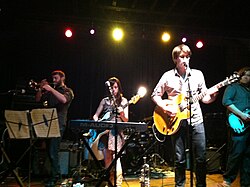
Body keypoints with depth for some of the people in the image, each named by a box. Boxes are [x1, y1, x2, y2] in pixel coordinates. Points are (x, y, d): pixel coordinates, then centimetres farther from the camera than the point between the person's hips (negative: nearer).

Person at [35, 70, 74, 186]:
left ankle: (54, 177, 0)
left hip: (58, 124, -7)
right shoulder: (50, 91, 20)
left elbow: (64, 99, -21)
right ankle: (56, 173, 25)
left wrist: (51, 89, -22)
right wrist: (41, 89, 1)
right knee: (49, 150, 12)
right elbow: (38, 99, 14)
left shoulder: (68, 91, 1)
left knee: (53, 151, -11)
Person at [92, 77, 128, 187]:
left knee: (116, 157, -13)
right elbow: (96, 115, 16)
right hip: (104, 131, 3)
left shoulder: (123, 101, 7)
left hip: (116, 132, -3)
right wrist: (97, 121, -6)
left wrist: (122, 114, -19)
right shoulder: (105, 100, 13)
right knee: (107, 159, 4)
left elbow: (126, 120, 1)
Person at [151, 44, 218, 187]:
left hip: (196, 120, 2)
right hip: (176, 121, -1)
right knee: (180, 159, 7)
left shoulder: (198, 74, 6)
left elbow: (205, 98, 9)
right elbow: (155, 95, 6)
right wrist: (165, 108, -9)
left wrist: (212, 96, -13)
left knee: (201, 157, 5)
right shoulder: (168, 76, 1)